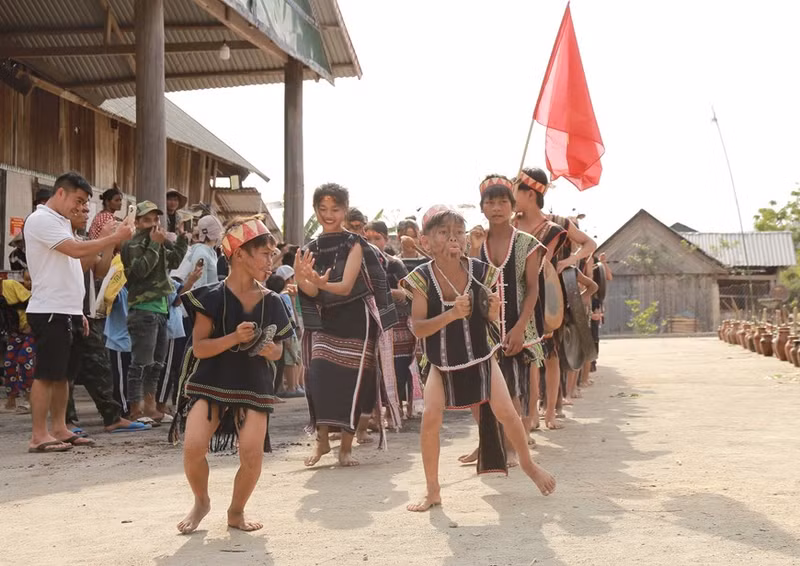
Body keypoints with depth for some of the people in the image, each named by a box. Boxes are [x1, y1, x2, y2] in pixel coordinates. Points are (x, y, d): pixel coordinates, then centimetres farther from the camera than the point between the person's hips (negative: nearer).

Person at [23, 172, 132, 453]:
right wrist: (115, 238, -16)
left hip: (66, 312, 10)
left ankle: (60, 430, 16)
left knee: (62, 374, 11)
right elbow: (76, 250, -23)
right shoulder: (41, 220, -11)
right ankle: (39, 436, -5)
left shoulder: (62, 222, 20)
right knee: (46, 375, -8)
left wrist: (77, 311, 19)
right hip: (49, 312, -10)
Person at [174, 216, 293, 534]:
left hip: (254, 386, 2)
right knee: (193, 446, -20)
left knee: (252, 454, -13)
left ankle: (236, 511, 16)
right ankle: (201, 502, 11)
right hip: (211, 382, -2)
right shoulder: (213, 296, -9)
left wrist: (271, 350, -15)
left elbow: (278, 349, 9)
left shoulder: (271, 302, 1)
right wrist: (234, 338, -25)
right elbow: (200, 347, -11)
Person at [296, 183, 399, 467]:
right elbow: (312, 292, -3)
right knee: (320, 377, -14)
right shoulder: (310, 250, 7)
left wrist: (321, 282, -34)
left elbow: (346, 286, -15)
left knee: (351, 381, -2)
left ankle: (346, 446, 10)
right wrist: (301, 279, -25)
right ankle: (321, 439, -2)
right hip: (324, 323, 3)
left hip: (355, 323, -3)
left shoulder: (354, 245, -4)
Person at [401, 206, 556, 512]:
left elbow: (492, 318, 2)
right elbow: (417, 328, -18)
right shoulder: (422, 278, -15)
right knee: (430, 419, -12)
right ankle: (432, 491, 5)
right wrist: (451, 314, -31)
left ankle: (528, 464, 25)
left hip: (481, 356, 1)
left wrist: (494, 310, -21)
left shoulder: (479, 270, -10)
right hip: (443, 363, -1)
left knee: (506, 412, -4)